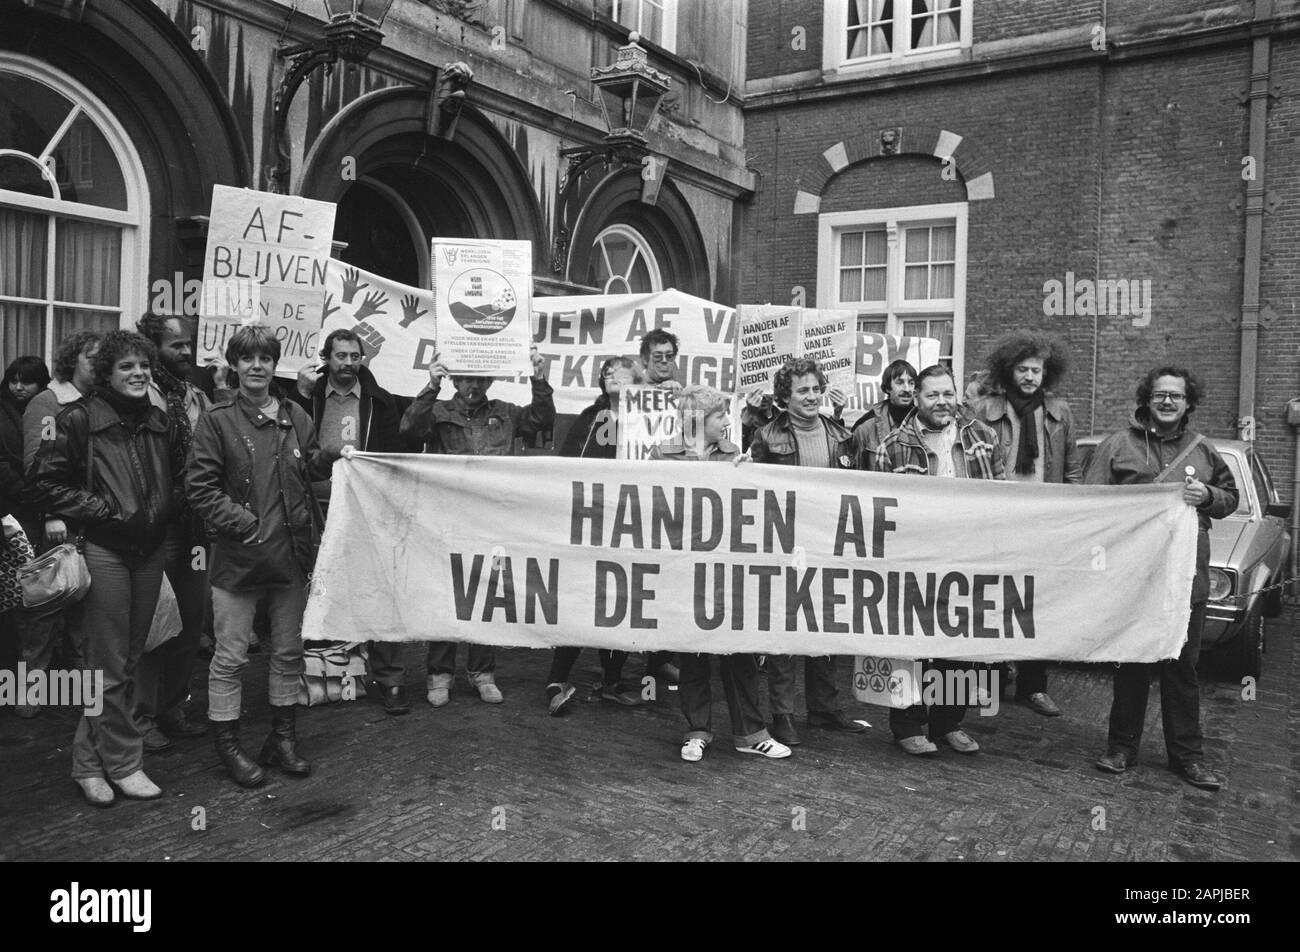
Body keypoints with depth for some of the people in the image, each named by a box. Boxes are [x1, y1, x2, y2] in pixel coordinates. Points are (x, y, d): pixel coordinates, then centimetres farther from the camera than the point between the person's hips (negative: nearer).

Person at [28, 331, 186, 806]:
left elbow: (179, 479, 22)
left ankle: (89, 761, 26)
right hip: (103, 550, -6)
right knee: (110, 667, -1)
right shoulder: (77, 420, -6)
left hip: (150, 551, 6)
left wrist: (162, 513, 3)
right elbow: (47, 485, -9)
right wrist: (109, 510, -14)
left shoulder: (161, 424, 11)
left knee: (127, 660, 12)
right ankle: (124, 762, 14)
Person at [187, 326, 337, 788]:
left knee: (289, 651, 13)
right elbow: (200, 488, -8)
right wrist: (243, 522, -14)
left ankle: (282, 737, 28)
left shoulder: (294, 416, 8)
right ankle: (227, 745, 18)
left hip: (291, 553, 4)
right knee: (230, 656, 3)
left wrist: (332, 456, -1)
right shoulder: (217, 420, -4)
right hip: (238, 555, -4)